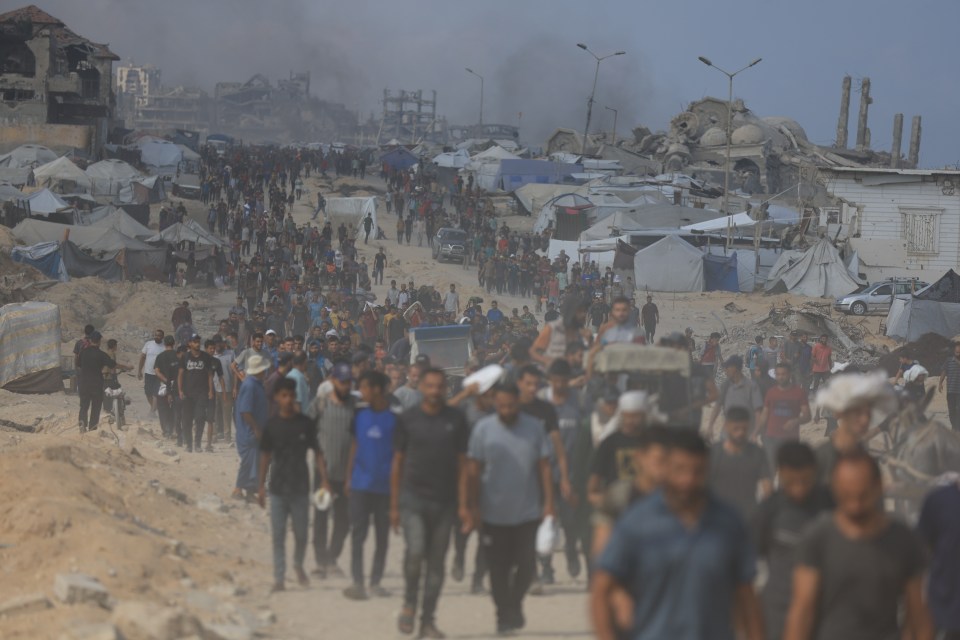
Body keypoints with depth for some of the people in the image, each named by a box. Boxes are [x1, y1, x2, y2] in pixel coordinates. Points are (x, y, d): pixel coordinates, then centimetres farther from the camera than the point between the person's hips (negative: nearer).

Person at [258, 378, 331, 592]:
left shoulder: (305, 424, -3)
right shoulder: (271, 426, -1)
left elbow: (317, 452, 1)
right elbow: (265, 456, 6)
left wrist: (324, 480, -7)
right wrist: (261, 486, 6)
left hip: (300, 487, 0)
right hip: (278, 488, 0)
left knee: (301, 534, 7)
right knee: (278, 535, 1)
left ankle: (299, 566, 33)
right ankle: (279, 577, 6)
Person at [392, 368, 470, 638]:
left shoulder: (456, 420, 4)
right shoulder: (407, 419, 3)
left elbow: (462, 465, 6)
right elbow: (398, 463, 7)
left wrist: (463, 505, 0)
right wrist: (394, 506, 5)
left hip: (444, 502, 2)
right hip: (412, 497, -2)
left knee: (436, 561, 4)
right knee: (415, 551, -19)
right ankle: (409, 603, 4)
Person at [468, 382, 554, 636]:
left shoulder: (534, 427, 0)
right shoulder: (483, 429, -2)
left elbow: (544, 467, 3)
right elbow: (474, 470, 2)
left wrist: (548, 503, -2)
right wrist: (474, 505, -3)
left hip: (528, 511, 0)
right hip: (494, 513, 0)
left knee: (527, 564, 1)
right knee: (499, 567, 3)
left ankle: (515, 603, 27)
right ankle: (504, 615, 14)